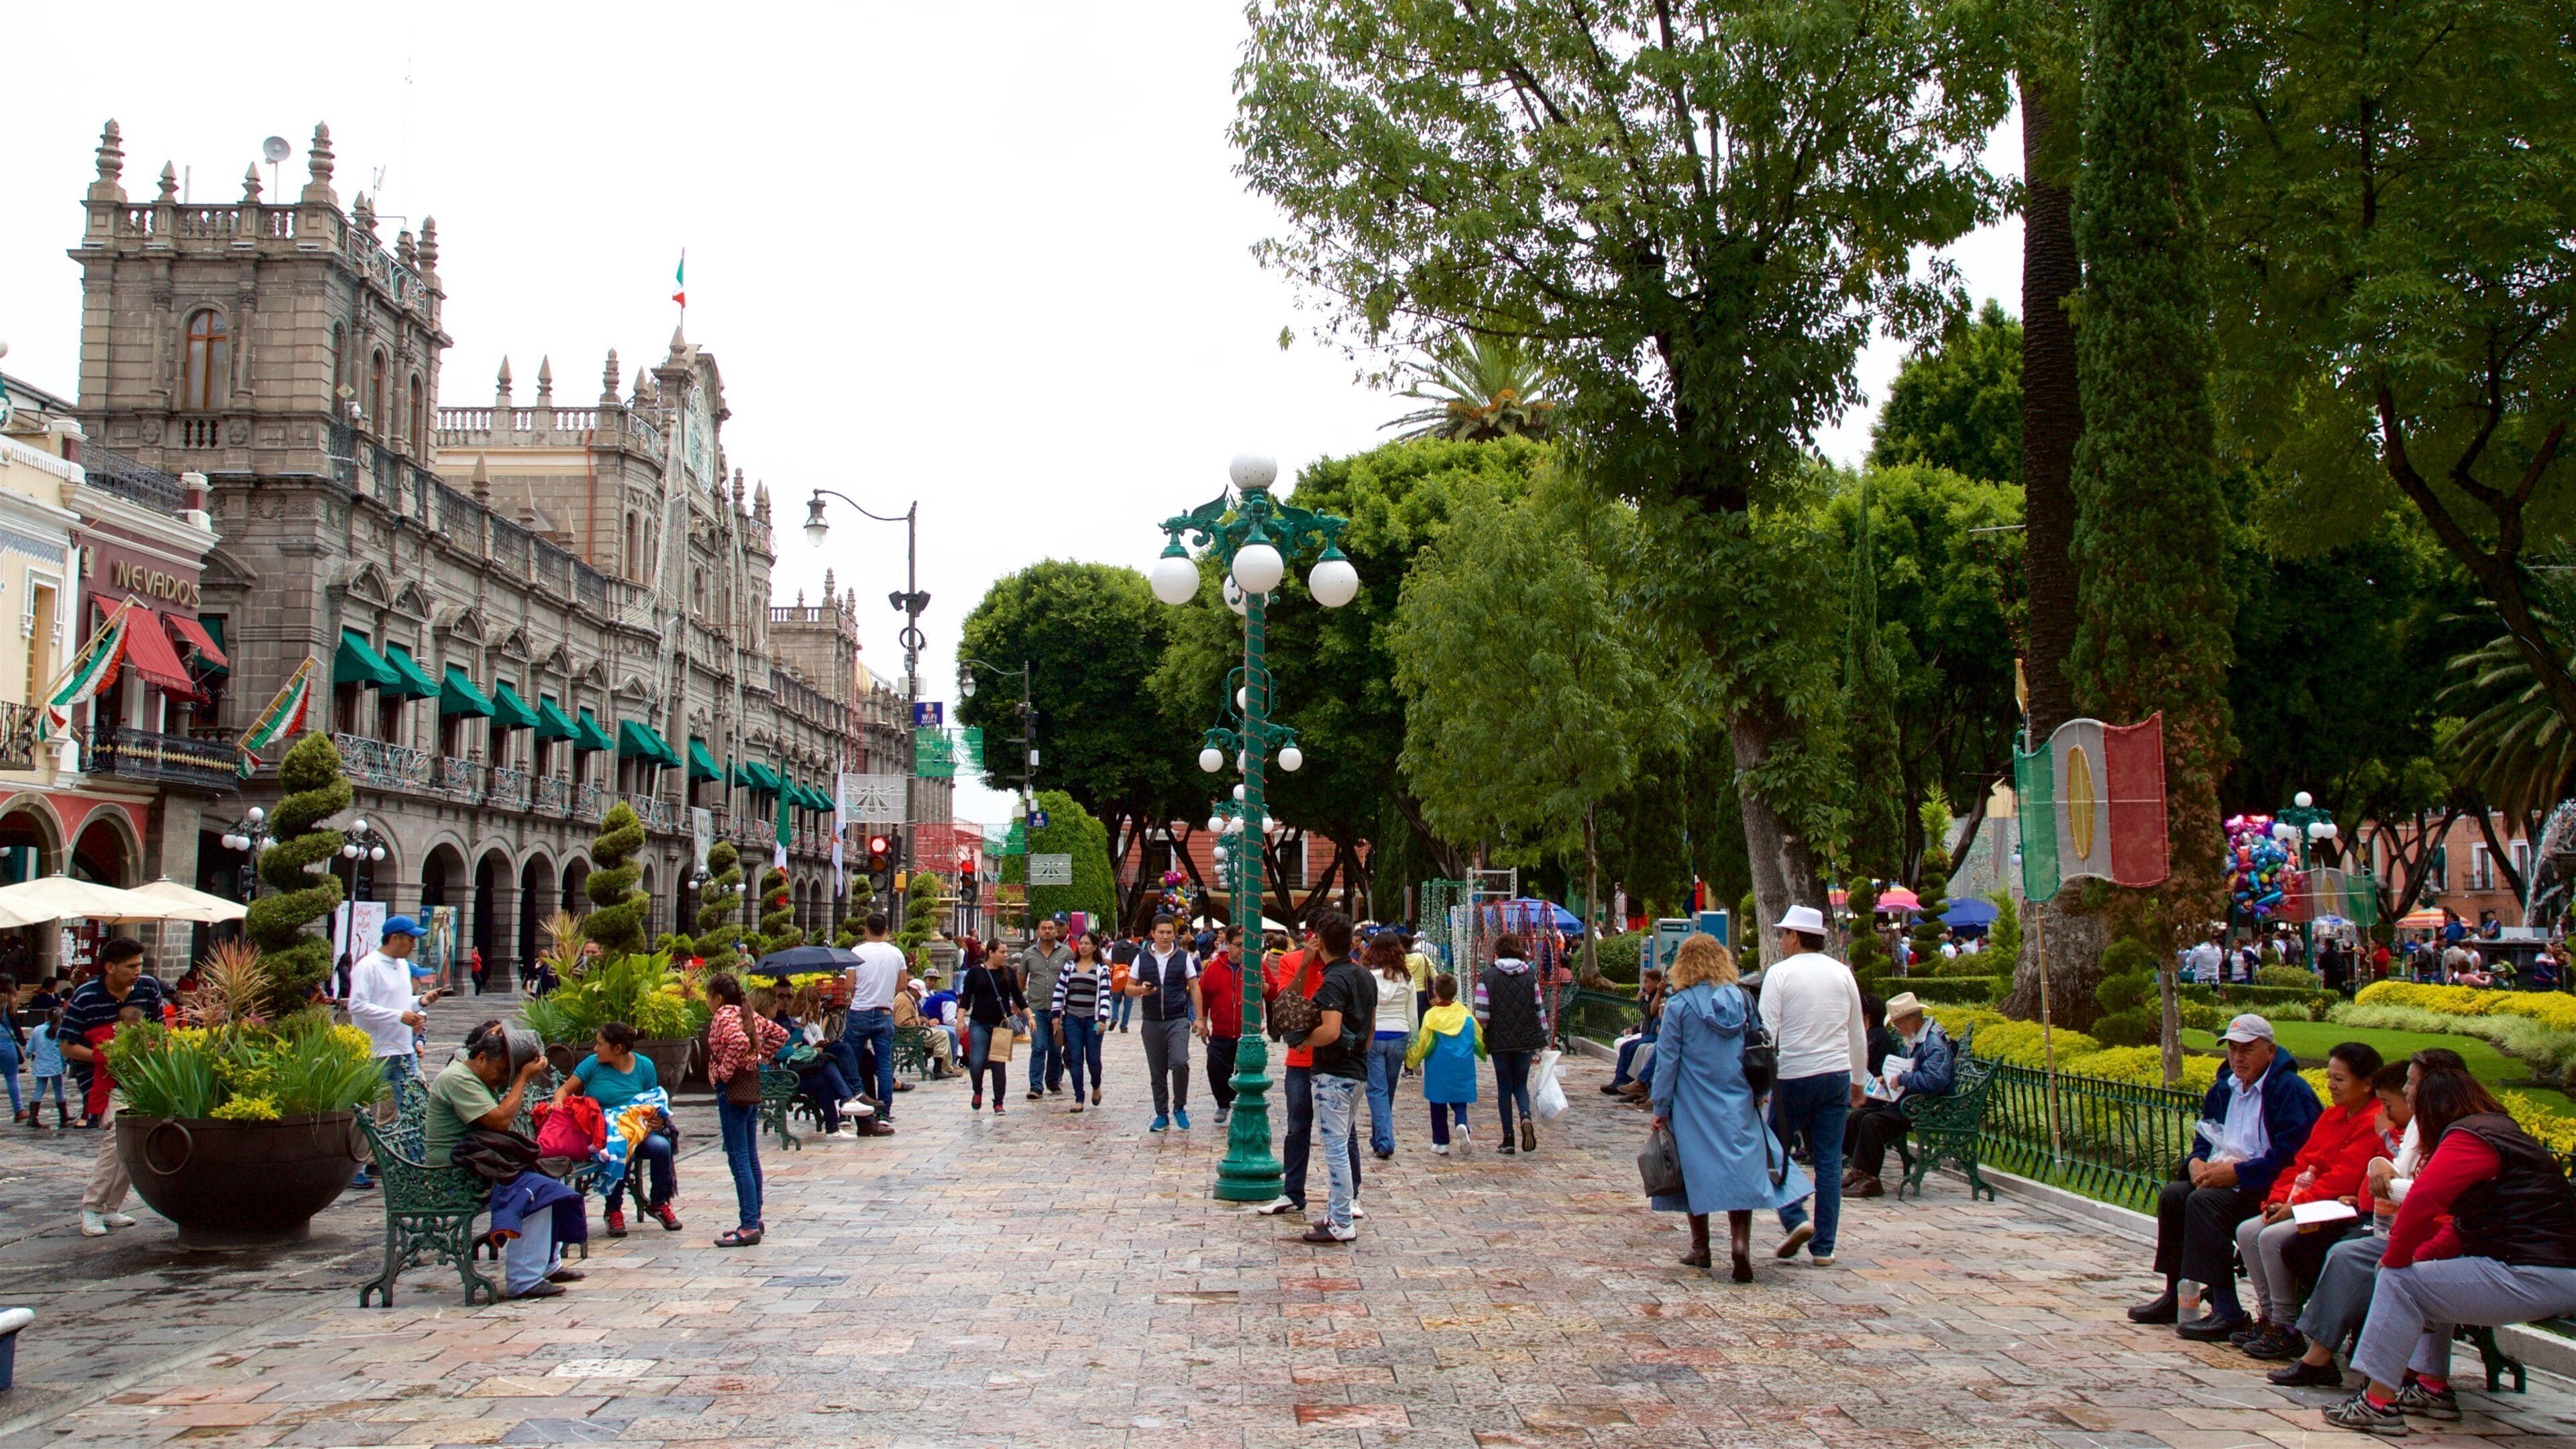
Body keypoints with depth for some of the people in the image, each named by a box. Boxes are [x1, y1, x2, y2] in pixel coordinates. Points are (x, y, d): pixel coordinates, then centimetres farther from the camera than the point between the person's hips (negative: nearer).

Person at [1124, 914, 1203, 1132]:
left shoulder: (1184, 958, 3)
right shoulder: (1142, 958, 6)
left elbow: (1195, 989, 5)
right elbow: (1129, 988, 10)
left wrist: (1200, 1018, -1)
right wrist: (1141, 990, -13)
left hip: (1178, 1020, -2)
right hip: (1152, 1022, 2)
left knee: (1180, 1063, -19)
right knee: (1157, 1071, 7)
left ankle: (1180, 1107, 1)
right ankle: (1162, 1115, 19)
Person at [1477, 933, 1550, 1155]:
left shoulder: (1488, 977, -6)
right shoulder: (1530, 976, 1)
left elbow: (1482, 1014, -10)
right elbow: (1539, 1010, 2)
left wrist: (1481, 1040, 7)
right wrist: (1543, 1040, 9)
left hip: (1499, 1041, -2)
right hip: (1526, 1040, 2)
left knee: (1504, 1087, 8)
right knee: (1521, 1084, 14)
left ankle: (1508, 1139, 6)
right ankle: (1526, 1116, -17)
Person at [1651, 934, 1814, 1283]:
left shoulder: (1679, 1005, -8)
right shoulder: (1741, 999, 1)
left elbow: (1668, 1059, -6)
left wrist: (1661, 1107, 2)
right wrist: (1758, 1092, 21)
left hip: (1695, 1106, -2)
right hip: (1738, 1103, 2)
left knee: (1698, 1171, 9)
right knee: (1741, 1169, 3)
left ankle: (1701, 1249, 16)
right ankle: (1740, 1242, -15)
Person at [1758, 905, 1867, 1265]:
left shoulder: (1780, 973, -6)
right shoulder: (1842, 973, 7)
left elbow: (1767, 1032, -9)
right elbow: (1858, 1034, 14)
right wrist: (1857, 1080, 24)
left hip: (1794, 1075, -4)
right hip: (1837, 1074, 4)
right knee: (1829, 1161, 5)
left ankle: (1795, 1220, -6)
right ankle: (1824, 1246, 6)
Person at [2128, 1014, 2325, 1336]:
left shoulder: (2289, 1090, -12)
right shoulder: (2225, 1087, 14)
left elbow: (2290, 1154, -22)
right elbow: (2204, 1136, 23)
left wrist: (2237, 1172, -24)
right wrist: (2197, 1161, -2)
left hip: (2263, 1186, -9)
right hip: (2218, 1175, 9)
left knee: (2205, 1201, -28)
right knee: (2173, 1194, -10)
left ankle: (2226, 1310, -29)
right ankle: (2175, 1294, -2)